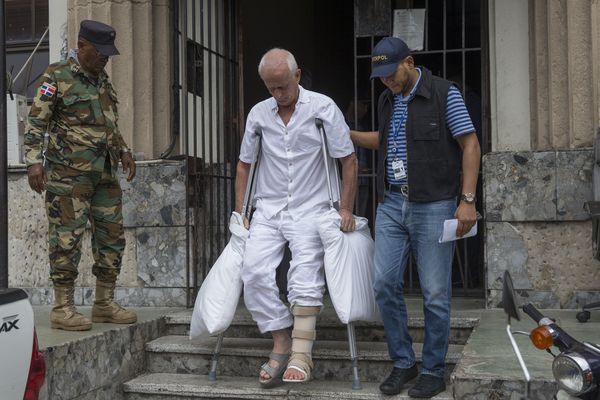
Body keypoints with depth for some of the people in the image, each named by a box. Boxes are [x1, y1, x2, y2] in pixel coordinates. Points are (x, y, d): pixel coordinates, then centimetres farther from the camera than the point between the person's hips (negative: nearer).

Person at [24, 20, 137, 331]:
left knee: (112, 236, 8)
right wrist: (34, 162, -16)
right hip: (68, 174, -7)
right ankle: (63, 308, 4)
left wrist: (123, 151, 16)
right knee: (67, 239, -5)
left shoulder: (103, 81, 17)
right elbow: (36, 123, -8)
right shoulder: (57, 77, -5)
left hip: (104, 174, 8)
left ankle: (105, 304, 18)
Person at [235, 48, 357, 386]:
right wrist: (240, 213, 11)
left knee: (305, 274, -18)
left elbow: (349, 159, 0)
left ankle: (301, 354, -15)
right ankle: (281, 345, -4)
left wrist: (346, 209, -6)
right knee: (255, 271, -14)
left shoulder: (323, 107, -3)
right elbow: (244, 164, 17)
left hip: (310, 210, -3)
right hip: (268, 210, 4)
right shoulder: (259, 113, 8)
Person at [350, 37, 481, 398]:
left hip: (433, 206, -6)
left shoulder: (444, 94, -6)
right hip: (392, 204, 6)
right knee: (386, 284, 2)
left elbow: (470, 145, -7)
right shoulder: (386, 100, 13)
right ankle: (403, 363, 17)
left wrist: (468, 200, -14)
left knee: (435, 294, 0)